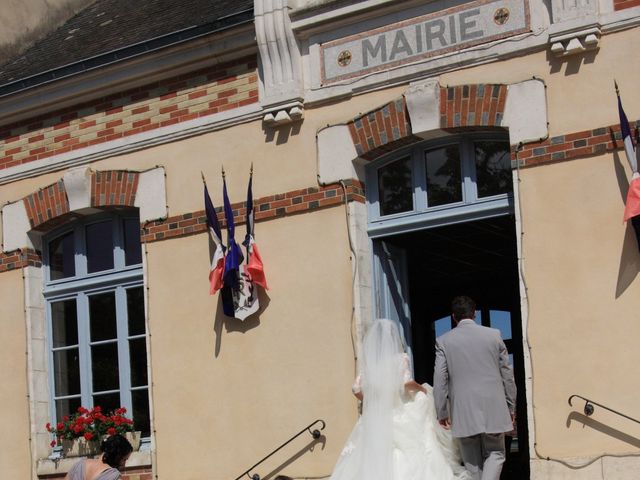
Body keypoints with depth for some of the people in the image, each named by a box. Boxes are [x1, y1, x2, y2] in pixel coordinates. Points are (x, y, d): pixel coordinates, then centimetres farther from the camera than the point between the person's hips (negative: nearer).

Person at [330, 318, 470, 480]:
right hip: (400, 416, -4)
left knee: (374, 460, 2)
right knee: (409, 461, -2)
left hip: (375, 418, 4)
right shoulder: (400, 358, -4)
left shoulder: (368, 360, 6)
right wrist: (421, 388, 2)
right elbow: (407, 383, -17)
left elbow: (357, 390, 2)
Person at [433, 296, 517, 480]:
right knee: (495, 454, 10)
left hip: (463, 412, 0)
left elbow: (440, 380, -1)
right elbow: (507, 374, 7)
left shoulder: (443, 341, 0)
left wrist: (442, 412, 6)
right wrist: (511, 406, 15)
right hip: (493, 409, 0)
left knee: (472, 461, 9)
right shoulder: (494, 335, 3)